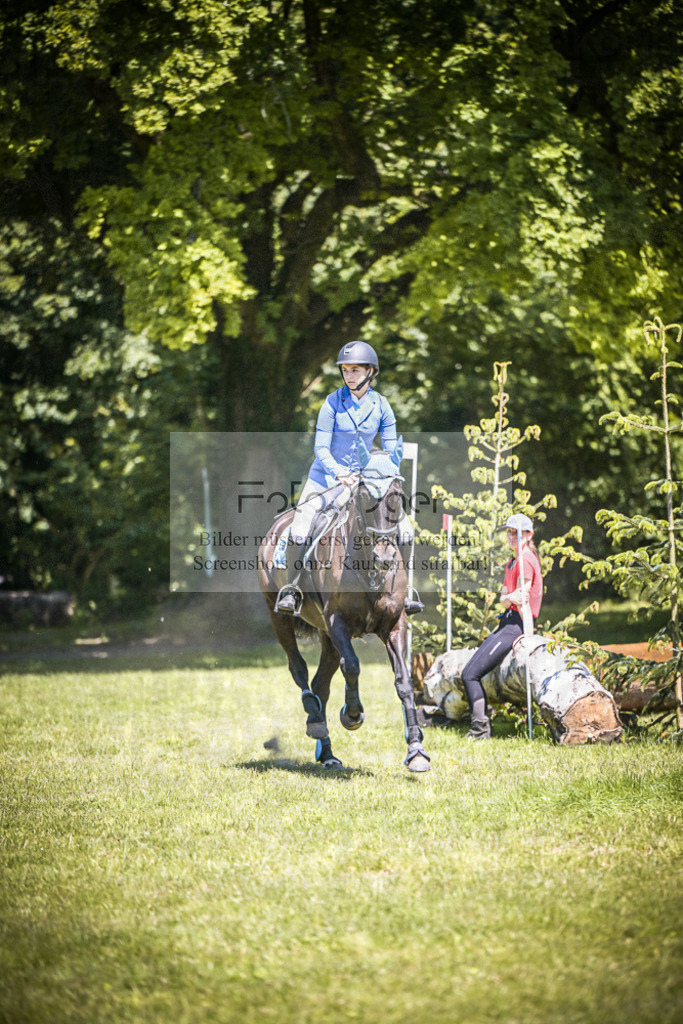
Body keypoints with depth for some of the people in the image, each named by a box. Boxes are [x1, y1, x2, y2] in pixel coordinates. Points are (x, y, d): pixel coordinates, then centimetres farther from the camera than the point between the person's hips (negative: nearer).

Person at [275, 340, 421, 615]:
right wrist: (339, 473, -27)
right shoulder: (333, 402, -10)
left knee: (402, 523, -8)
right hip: (327, 475, -3)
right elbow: (320, 448, -12)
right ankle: (292, 590, -16)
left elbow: (391, 450, 2)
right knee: (303, 516, -25)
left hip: (364, 477, 3)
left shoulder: (381, 405, -2)